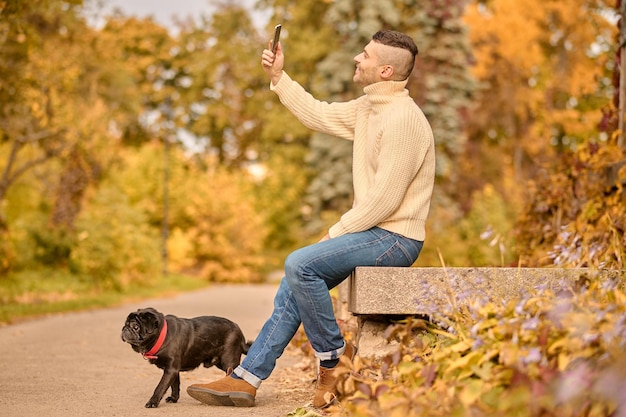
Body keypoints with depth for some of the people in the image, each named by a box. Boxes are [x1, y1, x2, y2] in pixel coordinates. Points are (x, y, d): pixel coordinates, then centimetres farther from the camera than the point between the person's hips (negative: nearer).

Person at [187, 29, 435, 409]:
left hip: (395, 238, -10)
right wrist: (279, 77, 16)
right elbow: (318, 115, 22)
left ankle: (336, 360, -7)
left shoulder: (402, 119, -20)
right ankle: (246, 379, 8)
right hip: (376, 231, 10)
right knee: (295, 284, 5)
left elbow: (385, 198, -23)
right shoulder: (369, 107, 11)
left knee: (300, 264, -23)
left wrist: (337, 231, -13)